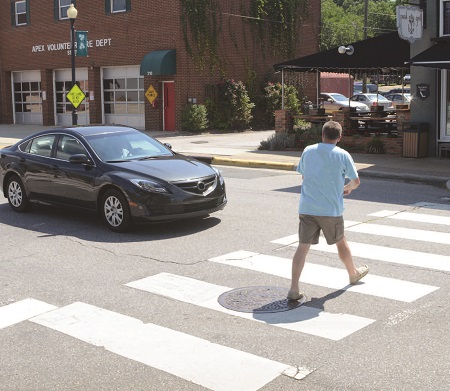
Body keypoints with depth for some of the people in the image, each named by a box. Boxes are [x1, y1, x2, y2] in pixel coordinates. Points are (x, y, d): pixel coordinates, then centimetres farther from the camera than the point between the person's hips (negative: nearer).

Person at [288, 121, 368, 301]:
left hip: (306, 208, 2)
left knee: (303, 247, 0)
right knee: (341, 242, 19)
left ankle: (294, 289, -7)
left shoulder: (308, 151, 4)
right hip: (331, 210, -1)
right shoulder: (343, 155, -4)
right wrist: (348, 188, 25)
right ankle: (353, 274, 43)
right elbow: (356, 181, 3)